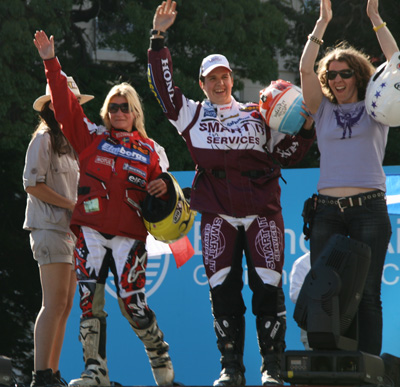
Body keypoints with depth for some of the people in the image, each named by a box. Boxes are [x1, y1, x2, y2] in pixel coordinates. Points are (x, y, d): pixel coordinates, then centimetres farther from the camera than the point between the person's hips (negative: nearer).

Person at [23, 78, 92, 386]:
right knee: (55, 303, -15)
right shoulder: (44, 139, -5)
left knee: (65, 305, 5)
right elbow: (32, 185, -13)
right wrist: (71, 205, -13)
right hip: (50, 227, -9)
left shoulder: (70, 141, 21)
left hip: (71, 229, 9)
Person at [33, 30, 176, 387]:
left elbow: (160, 185, 15)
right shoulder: (92, 137, 11)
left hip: (130, 236, -1)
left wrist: (163, 189, -9)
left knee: (132, 302, -6)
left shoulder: (151, 151, 12)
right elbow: (65, 104, 5)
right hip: (92, 232, 1)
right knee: (90, 301, -4)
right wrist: (51, 63, -1)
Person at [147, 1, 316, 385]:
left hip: (262, 213, -1)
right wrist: (158, 38, 1)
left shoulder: (257, 115, 15)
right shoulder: (192, 115, 15)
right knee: (223, 291, -1)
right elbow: (163, 86, 6)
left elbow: (285, 154, 16)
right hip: (218, 216, 1)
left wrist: (306, 129, 0)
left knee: (267, 288, -7)